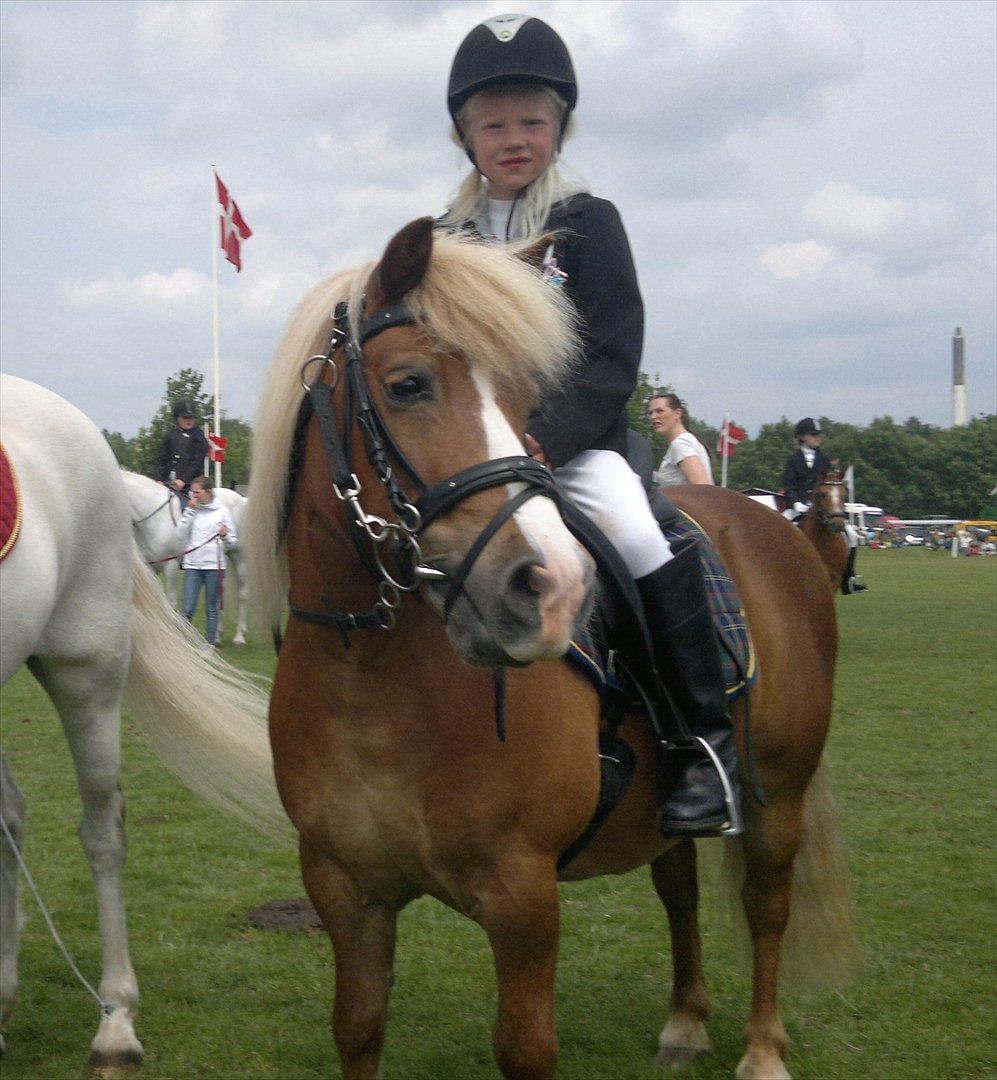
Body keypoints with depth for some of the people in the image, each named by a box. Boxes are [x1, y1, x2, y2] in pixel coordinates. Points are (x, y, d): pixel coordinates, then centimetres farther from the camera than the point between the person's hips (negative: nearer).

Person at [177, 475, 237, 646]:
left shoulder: (221, 511, 1)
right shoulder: (191, 509, 7)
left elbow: (233, 541, 4)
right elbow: (181, 535, -3)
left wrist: (225, 536, -18)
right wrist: (189, 511, -7)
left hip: (214, 565, -1)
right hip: (192, 564, 1)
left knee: (211, 609, 6)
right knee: (188, 609, -3)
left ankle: (210, 643, 13)